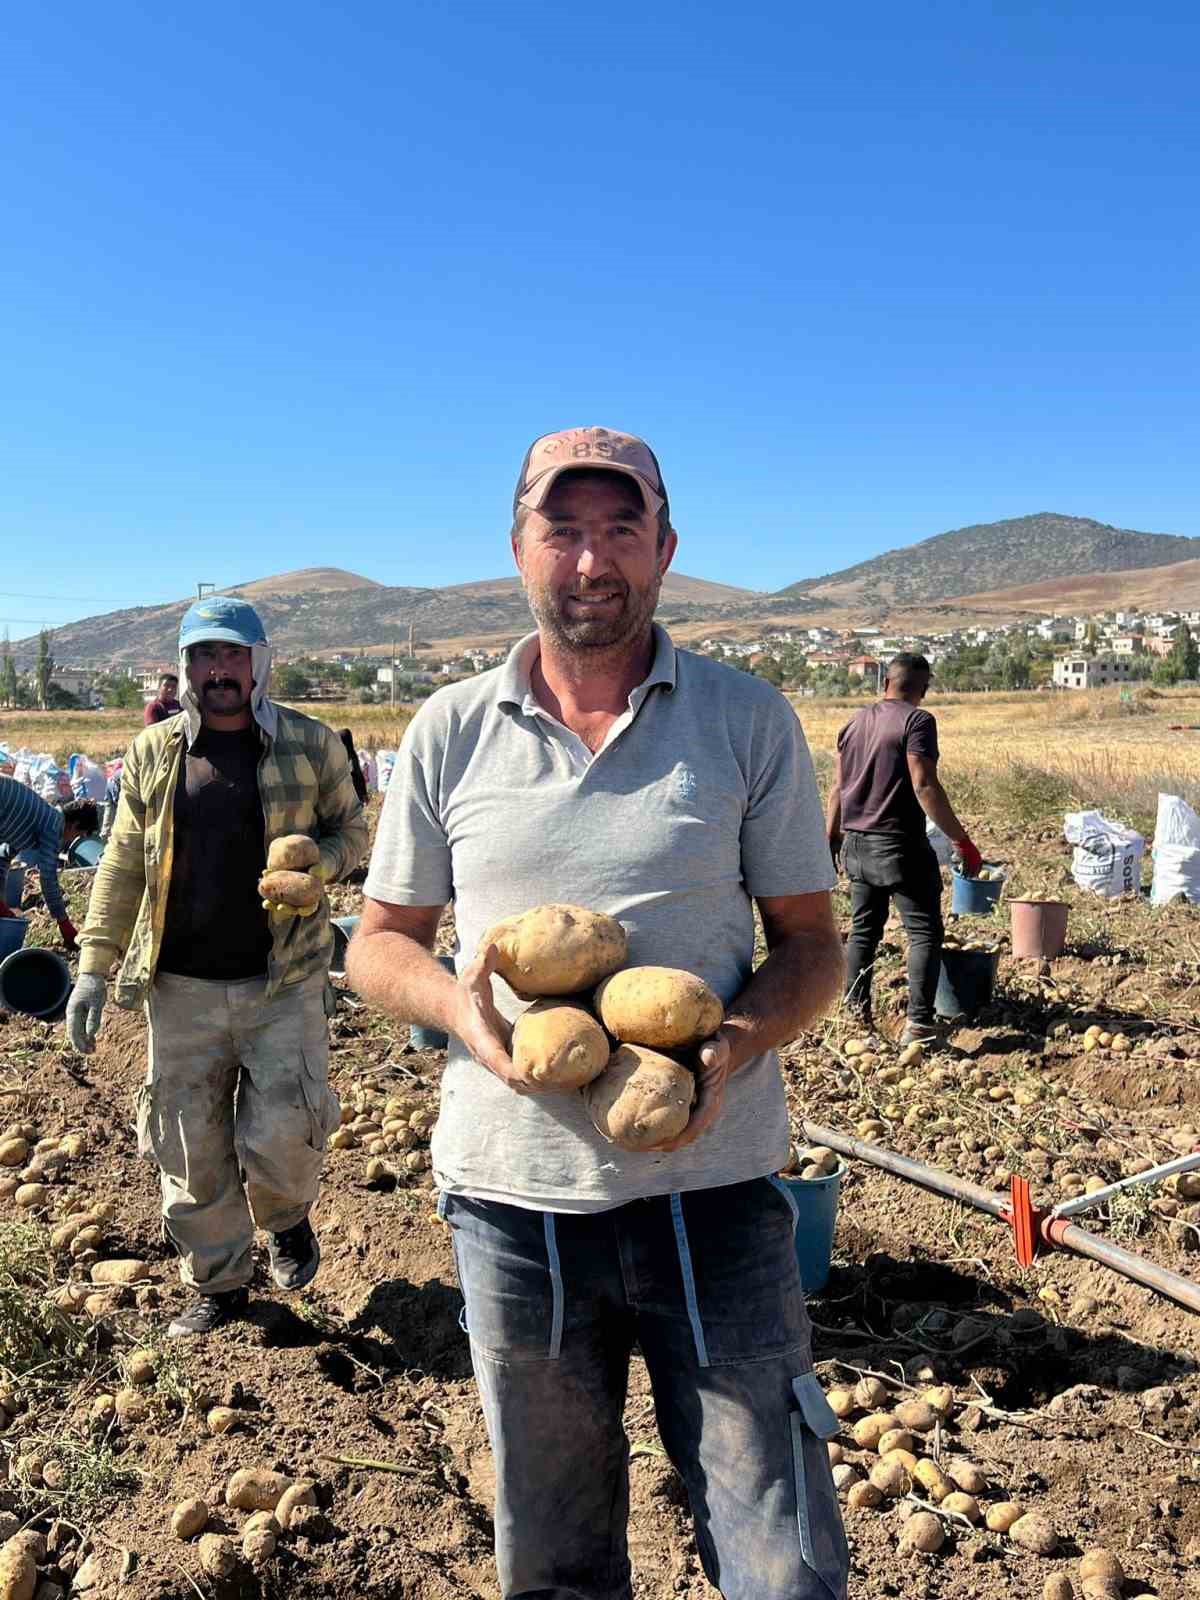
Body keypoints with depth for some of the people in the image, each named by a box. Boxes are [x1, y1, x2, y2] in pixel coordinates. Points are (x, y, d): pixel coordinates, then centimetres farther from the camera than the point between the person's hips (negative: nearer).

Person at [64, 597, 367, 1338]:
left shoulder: (312, 744, -3)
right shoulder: (153, 752, 4)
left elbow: (352, 831, 6)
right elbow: (123, 865, 6)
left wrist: (316, 865, -16)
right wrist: (95, 968, 1)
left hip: (284, 979, -2)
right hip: (182, 986, 2)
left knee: (281, 1137, 0)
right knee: (191, 1148, 10)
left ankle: (288, 1218, 35)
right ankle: (219, 1284, 31)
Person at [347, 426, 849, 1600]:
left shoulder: (750, 722, -1)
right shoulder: (449, 733, 1)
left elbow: (810, 941, 3)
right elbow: (379, 941, 8)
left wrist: (732, 1047, -17)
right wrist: (459, 1005, -14)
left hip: (711, 1190, -1)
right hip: (511, 1198, 2)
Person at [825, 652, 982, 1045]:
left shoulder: (855, 722, 11)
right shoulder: (917, 721, -10)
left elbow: (837, 788, 13)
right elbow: (924, 786, -19)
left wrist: (831, 842, 22)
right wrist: (962, 841, -17)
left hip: (856, 843, 7)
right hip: (900, 846, -7)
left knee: (863, 929, 17)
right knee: (925, 931, -1)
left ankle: (856, 1013, 22)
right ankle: (918, 1021, -8)